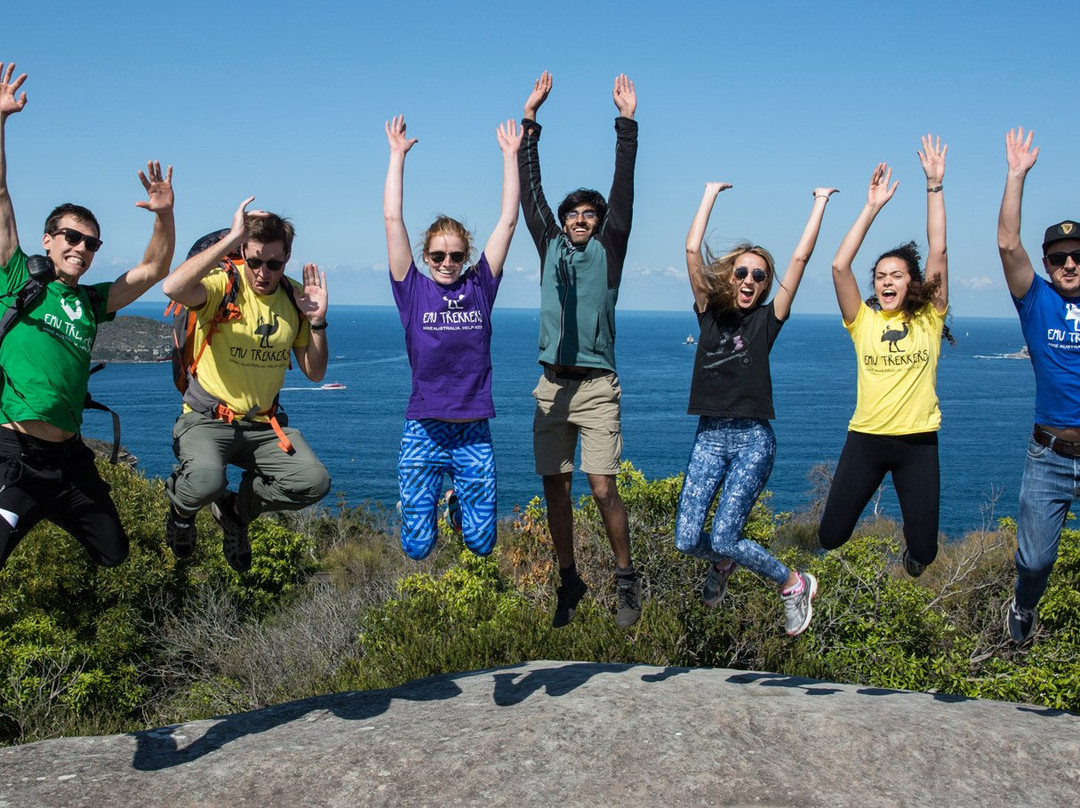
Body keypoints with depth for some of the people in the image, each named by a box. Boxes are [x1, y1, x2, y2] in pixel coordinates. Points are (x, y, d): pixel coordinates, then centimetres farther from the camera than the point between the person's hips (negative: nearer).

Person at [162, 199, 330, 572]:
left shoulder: (294, 297, 4)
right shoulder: (222, 286, -12)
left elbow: (314, 373, 7)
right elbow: (173, 288, -37)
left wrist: (317, 321, -9)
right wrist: (231, 239, -34)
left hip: (264, 425, 5)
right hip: (207, 420, -4)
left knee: (314, 482, -18)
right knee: (206, 481, -34)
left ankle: (236, 508, 13)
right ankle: (181, 506, 8)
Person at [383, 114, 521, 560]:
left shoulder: (479, 287, 5)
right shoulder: (414, 291, 1)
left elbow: (508, 220, 5)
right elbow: (392, 219, -2)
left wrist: (511, 155, 5)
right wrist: (398, 154, -1)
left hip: (473, 432, 2)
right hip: (423, 431, -1)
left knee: (480, 542, 4)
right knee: (417, 547, 0)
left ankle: (461, 502, 39)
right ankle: (425, 505, 36)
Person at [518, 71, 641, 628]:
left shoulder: (608, 251, 7)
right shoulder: (551, 247, 14)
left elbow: (623, 190, -1)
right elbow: (530, 189, 11)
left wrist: (627, 124, -5)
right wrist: (530, 120, 8)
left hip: (596, 387, -3)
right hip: (552, 386, 3)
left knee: (603, 489, -9)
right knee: (555, 487, 4)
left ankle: (626, 581, 6)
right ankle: (570, 582, 17)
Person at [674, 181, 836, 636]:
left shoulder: (767, 320, 3)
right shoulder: (710, 313, 7)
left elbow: (800, 258, -1)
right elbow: (692, 250, 1)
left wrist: (820, 204, 4)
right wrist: (711, 193, 7)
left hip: (753, 439, -3)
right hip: (709, 437, 3)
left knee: (723, 538, -11)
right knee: (687, 540, -5)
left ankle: (795, 585, 15)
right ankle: (722, 564, 32)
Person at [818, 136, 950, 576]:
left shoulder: (929, 319, 1)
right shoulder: (863, 321, 2)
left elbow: (938, 252, -6)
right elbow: (840, 265, -10)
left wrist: (935, 185, -9)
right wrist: (872, 207, -11)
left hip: (918, 441, 0)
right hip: (866, 439, 0)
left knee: (923, 550, 1)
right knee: (830, 537, 0)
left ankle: (910, 545, 38)